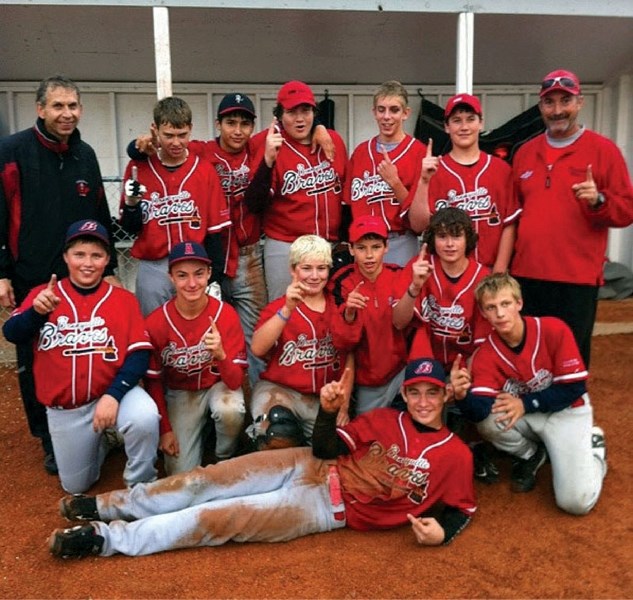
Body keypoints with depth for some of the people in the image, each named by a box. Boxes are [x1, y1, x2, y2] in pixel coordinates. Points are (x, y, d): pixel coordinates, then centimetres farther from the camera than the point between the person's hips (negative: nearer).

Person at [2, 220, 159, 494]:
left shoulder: (124, 299, -5)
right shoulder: (43, 294, -1)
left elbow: (138, 354, -11)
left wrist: (113, 395, -25)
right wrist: (37, 311, -38)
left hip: (112, 393, -2)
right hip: (63, 409, 2)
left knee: (145, 418, -34)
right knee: (75, 486, 13)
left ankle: (141, 488, -6)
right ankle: (99, 441, 43)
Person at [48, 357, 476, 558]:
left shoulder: (455, 455, -1)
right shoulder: (384, 419, 8)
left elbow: (462, 508, 5)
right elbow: (328, 451, 4)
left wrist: (442, 531, -17)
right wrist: (328, 411, -14)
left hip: (330, 507, -4)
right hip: (310, 467, 4)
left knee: (217, 519, -12)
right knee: (207, 481, -6)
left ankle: (106, 538, -4)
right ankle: (109, 506, 11)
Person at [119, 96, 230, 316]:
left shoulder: (205, 170, 2)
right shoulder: (138, 168, 3)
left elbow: (214, 229, 2)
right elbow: (130, 228, 6)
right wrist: (132, 203, -14)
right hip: (152, 270, 1)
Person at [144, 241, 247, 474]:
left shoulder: (226, 314, -20)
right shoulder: (155, 323, -18)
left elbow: (236, 381, -21)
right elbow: (153, 380, -3)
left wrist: (221, 355, -42)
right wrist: (165, 428, -4)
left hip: (218, 385, -1)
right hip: (179, 394, 1)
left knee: (230, 410, -36)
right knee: (182, 473, -8)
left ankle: (226, 460, -3)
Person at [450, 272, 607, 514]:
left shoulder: (554, 329, -22)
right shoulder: (485, 355, -15)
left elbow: (575, 388, -16)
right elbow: (480, 412, -27)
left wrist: (525, 404, -21)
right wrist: (463, 396, -49)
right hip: (528, 417, 3)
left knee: (577, 501, -18)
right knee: (488, 421, -29)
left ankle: (593, 445, 14)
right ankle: (529, 455, 4)